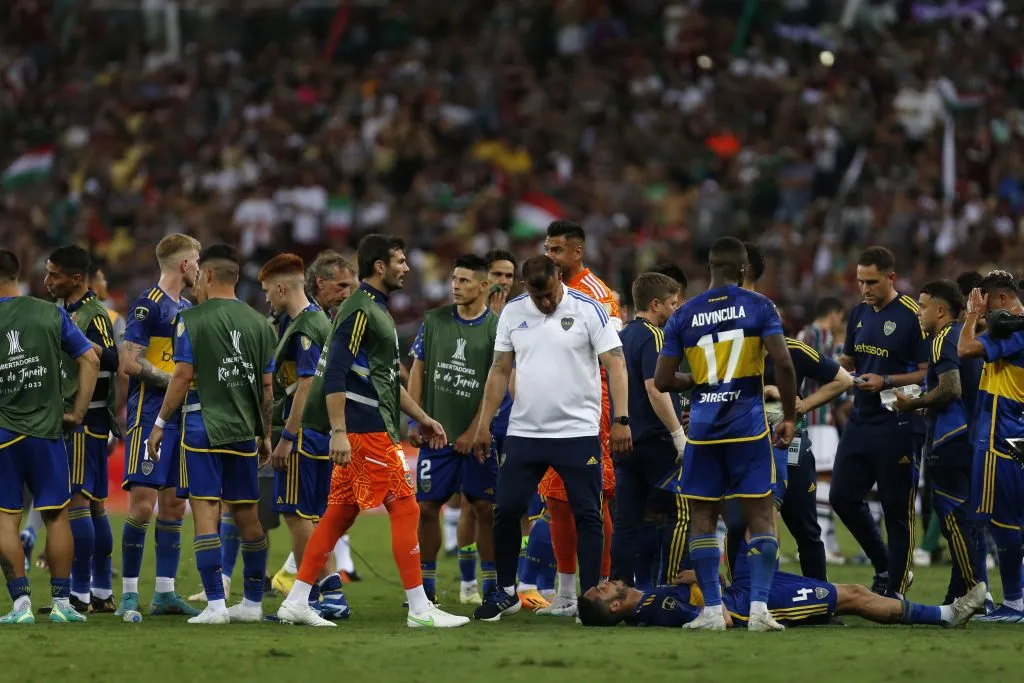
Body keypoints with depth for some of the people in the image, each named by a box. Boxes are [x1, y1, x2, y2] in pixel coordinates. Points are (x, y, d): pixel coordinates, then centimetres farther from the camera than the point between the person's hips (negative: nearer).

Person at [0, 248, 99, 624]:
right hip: (47, 431, 2)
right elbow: (90, 360, 1)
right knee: (56, 516, 9)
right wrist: (77, 411, 6)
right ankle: (62, 602, 10)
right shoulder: (51, 314, 1)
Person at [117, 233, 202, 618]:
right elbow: (129, 362, -16)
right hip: (149, 416, -8)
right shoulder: (148, 305, -9)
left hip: (183, 419, 8)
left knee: (174, 504, 7)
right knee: (143, 503, -11)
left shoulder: (187, 309, 17)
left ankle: (165, 592, 11)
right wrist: (175, 381, -14)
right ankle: (129, 592, -6)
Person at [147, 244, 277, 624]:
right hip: (244, 431, 5)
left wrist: (160, 424, -1)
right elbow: (267, 385, 10)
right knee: (246, 514, 12)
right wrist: (265, 435, 19)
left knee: (206, 511, -5)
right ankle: (253, 603, 19)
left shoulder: (192, 319, -6)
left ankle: (215, 604, -12)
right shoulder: (258, 323, 8)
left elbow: (183, 376, -10)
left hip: (202, 426, -5)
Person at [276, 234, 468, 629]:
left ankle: (296, 603, 10)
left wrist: (422, 418, 27)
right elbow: (334, 375, -19)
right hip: (366, 430, -10)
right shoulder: (359, 311, -12)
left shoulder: (377, 310, 20)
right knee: (405, 508, -8)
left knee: (340, 514, 9)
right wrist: (338, 432, -24)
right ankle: (419, 609, -6)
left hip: (374, 428, 10)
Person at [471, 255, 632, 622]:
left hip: (578, 432, -3)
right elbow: (500, 370, 12)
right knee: (506, 510, 3)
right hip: (524, 432, 3)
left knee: (587, 515, -1)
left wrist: (621, 419, -16)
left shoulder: (588, 310, -6)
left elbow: (615, 365, -8)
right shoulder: (513, 313, 6)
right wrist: (483, 424, 8)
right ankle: (506, 592, 17)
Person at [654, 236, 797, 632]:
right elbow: (782, 363, -10)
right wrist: (789, 417, 0)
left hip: (703, 427, 2)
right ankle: (759, 607, -6)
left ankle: (712, 610, 4)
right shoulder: (758, 306, -2)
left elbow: (662, 380, 3)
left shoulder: (683, 316, 5)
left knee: (702, 518, 9)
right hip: (749, 424, -2)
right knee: (760, 517, 4)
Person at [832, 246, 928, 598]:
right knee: (843, 497, 6)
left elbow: (927, 372, -13)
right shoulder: (860, 313, 11)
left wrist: (886, 382, -21)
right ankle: (884, 566, 23)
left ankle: (895, 587, 9)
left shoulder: (912, 316, -12)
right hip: (861, 421, 8)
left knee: (897, 508, 0)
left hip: (896, 425, -8)